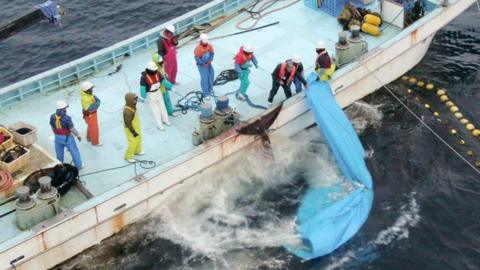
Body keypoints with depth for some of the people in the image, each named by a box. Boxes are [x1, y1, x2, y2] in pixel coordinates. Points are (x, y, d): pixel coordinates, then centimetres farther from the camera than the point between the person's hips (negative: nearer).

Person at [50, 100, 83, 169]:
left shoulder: (52, 117, -8)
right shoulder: (66, 118, -26)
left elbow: (52, 127, 6)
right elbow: (72, 129, -20)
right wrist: (78, 135, -4)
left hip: (58, 137, 5)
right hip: (67, 137, -5)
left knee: (59, 153, 20)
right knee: (74, 151, 16)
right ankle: (79, 165, 30)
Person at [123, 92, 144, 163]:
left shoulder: (132, 106, -7)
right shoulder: (127, 111, -37)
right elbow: (128, 123, -29)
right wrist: (133, 132, -20)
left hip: (136, 127, 9)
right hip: (131, 129, -9)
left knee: (138, 139, 28)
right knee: (133, 143, 6)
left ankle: (137, 151, 53)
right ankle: (128, 157, 27)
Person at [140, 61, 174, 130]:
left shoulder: (157, 73, -12)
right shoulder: (144, 77, -29)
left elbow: (163, 80, -1)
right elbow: (142, 88, -23)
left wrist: (171, 87, 0)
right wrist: (144, 97, -22)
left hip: (158, 92, 6)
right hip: (150, 94, -6)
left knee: (162, 106, 19)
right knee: (155, 110, 5)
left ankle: (165, 120, 40)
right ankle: (159, 125, 21)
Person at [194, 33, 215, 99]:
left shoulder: (209, 45, -8)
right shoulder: (198, 48, -25)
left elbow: (212, 53, 5)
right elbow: (197, 58, -21)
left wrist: (210, 60, -10)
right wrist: (204, 64, -17)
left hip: (208, 64, 6)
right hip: (201, 65, -6)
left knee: (211, 76, 14)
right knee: (204, 78, -7)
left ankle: (210, 89, 36)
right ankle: (205, 93, 2)